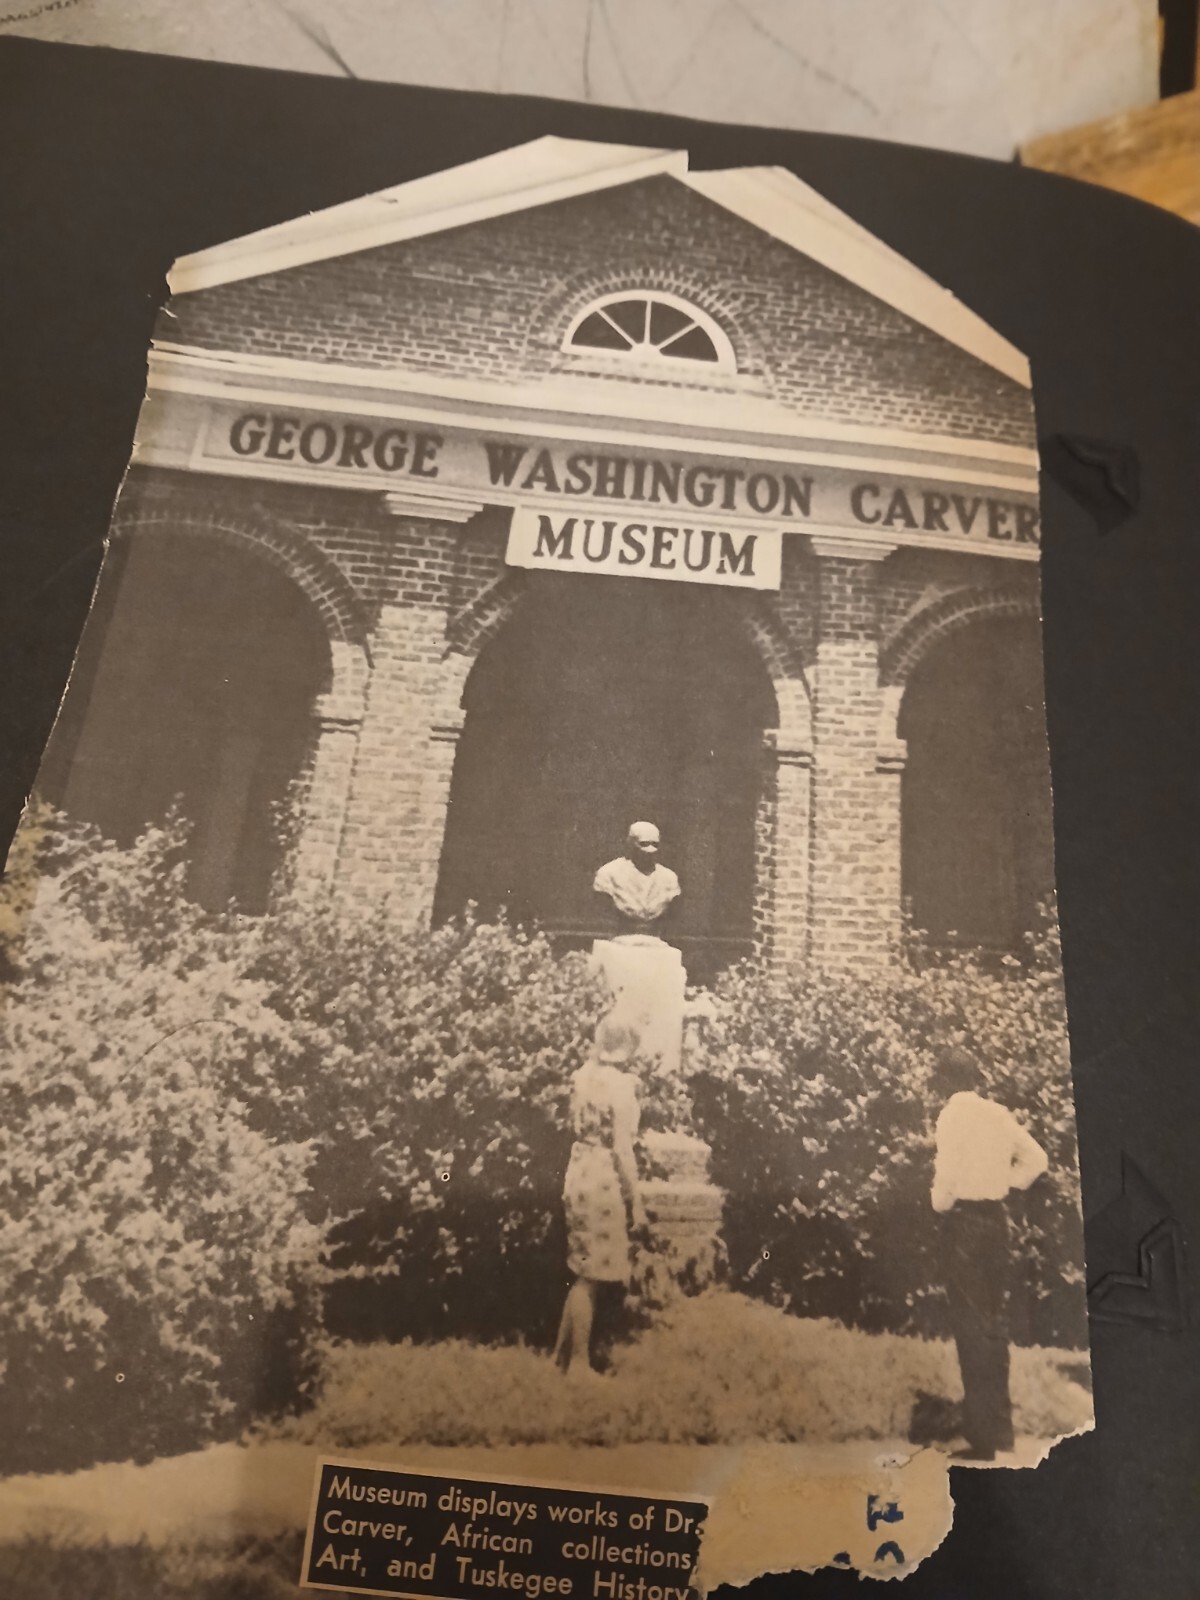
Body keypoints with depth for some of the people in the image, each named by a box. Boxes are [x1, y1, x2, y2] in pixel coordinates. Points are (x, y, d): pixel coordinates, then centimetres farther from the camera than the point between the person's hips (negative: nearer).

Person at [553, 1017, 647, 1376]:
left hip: (579, 1173, 7)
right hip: (606, 1179, -7)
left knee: (583, 1271, 20)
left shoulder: (582, 1075, 3)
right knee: (591, 1275, 6)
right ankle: (579, 1359, 18)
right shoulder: (622, 1084, -17)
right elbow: (622, 1149, -17)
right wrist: (637, 1202, -11)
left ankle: (562, 1351, 30)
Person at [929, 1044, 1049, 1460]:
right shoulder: (999, 1114, 6)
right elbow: (1036, 1158, 13)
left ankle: (983, 1437, 4)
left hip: (964, 1220, -7)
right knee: (994, 1321, 17)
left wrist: (939, 1203, -4)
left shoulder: (952, 1114, -13)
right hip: (996, 1218, 7)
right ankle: (999, 1422, 28)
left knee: (971, 1324, -1)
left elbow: (948, 1172, -21)